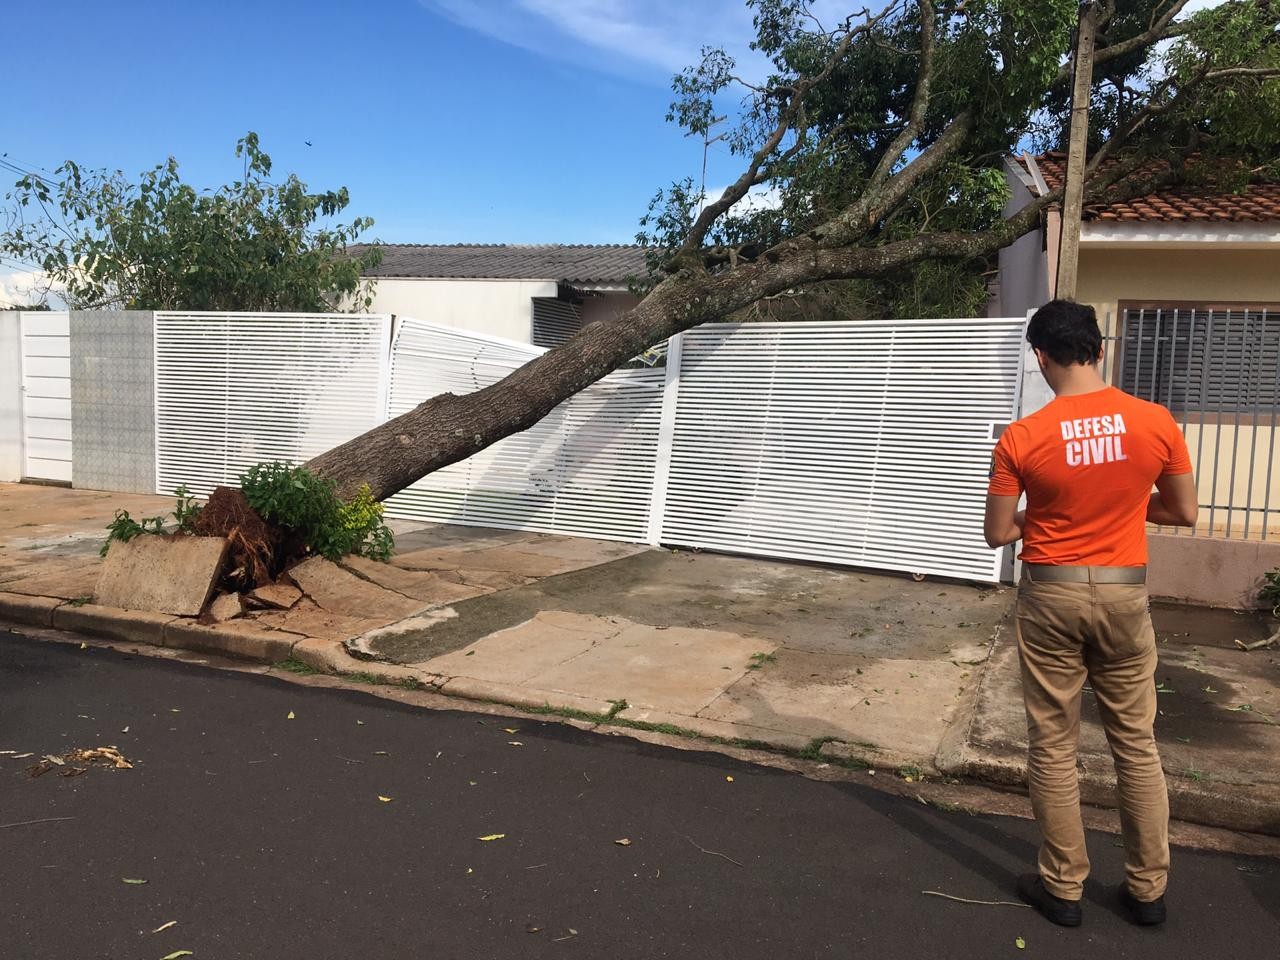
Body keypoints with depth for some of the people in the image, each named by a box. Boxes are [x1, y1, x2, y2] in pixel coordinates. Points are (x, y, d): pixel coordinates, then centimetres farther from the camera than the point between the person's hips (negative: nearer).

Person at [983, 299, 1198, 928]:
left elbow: (998, 534, -6)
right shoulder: (1156, 423, -6)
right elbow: (1185, 514, 5)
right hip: (1124, 595, 3)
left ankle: (1062, 888, 20)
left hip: (1051, 595, -2)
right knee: (1136, 743, 16)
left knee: (1053, 746, 9)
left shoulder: (1021, 438, -13)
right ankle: (1147, 889, 26)